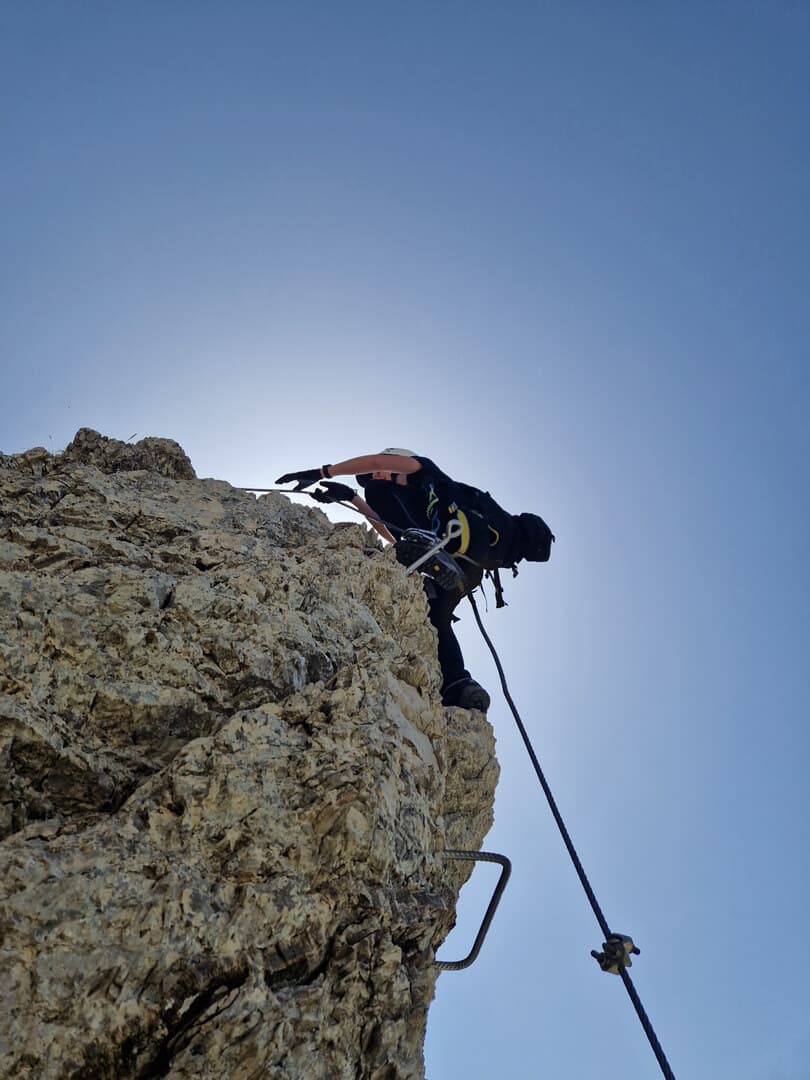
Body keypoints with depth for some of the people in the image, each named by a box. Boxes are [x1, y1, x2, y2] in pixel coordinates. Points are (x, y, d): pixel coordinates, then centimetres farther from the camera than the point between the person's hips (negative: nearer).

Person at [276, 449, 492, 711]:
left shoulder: (423, 471, 18)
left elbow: (377, 461, 2)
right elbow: (393, 537, 29)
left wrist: (322, 473, 3)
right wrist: (353, 498, 30)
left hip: (461, 543, -8)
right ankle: (458, 687, -4)